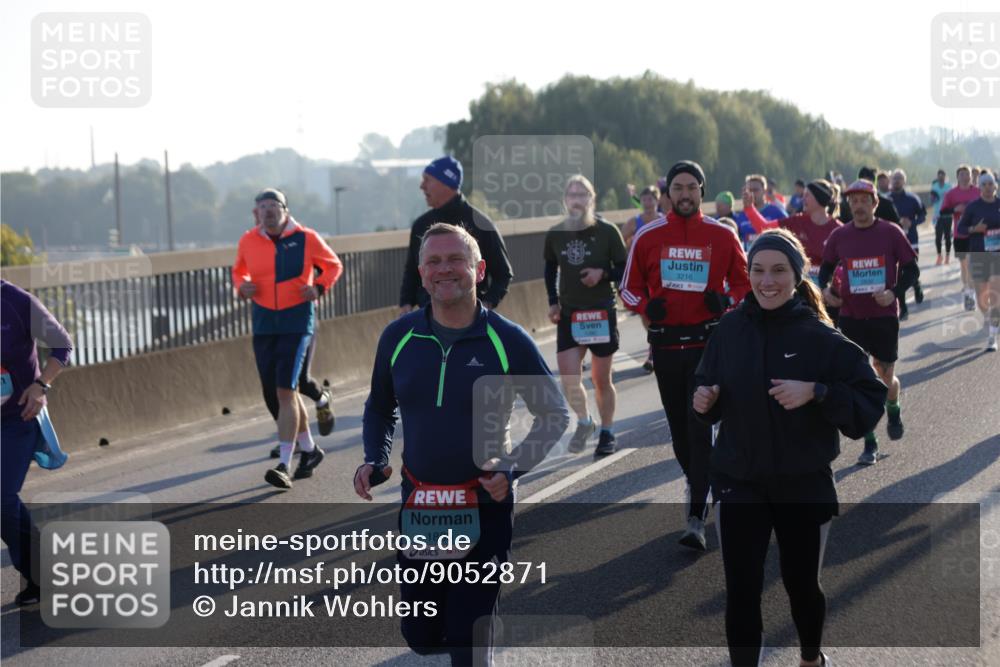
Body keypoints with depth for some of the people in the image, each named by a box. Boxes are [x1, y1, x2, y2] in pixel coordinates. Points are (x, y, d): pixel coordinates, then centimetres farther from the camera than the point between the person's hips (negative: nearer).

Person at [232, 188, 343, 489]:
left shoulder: (306, 238, -5)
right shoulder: (248, 241, 3)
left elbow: (333, 265, 10)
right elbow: (239, 270, 21)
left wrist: (319, 287, -8)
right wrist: (241, 286, -1)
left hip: (297, 321, -4)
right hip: (264, 323, 5)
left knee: (285, 390, -15)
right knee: (280, 391, 12)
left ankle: (284, 465, -16)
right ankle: (309, 449, 33)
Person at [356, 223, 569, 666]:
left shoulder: (508, 341, -9)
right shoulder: (398, 338, -1)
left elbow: (555, 415, 0)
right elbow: (379, 408, 16)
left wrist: (513, 468, -13)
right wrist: (375, 461, -1)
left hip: (485, 510, -3)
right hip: (417, 508, 4)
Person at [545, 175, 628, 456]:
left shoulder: (607, 231, -8)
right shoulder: (554, 235, 1)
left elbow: (625, 269, -2)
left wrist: (602, 274, -20)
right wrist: (553, 302, 9)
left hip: (601, 313, -2)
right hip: (568, 315, 2)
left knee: (601, 379, 7)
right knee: (569, 378, -9)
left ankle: (607, 433, 25)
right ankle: (584, 422, 19)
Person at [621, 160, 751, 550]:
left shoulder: (722, 236, 0)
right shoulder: (648, 237, 3)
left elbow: (743, 282, 10)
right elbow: (630, 288, 10)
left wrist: (727, 301, -11)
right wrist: (645, 306, -11)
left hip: (707, 342, -3)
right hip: (665, 343, 3)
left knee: (701, 427, -10)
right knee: (679, 428, 13)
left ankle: (696, 520, -12)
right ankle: (696, 487, 37)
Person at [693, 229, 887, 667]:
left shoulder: (821, 337, -11)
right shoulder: (730, 329, -3)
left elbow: (870, 405, -14)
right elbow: (709, 394, 8)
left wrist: (817, 392, -27)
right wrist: (704, 401, -14)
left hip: (804, 486, -1)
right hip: (739, 484, 1)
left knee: (801, 583, 17)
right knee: (741, 592, -4)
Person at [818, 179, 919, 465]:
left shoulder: (891, 232, -6)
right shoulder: (839, 236, 0)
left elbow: (912, 269, -1)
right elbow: (827, 266, 15)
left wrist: (894, 292, -16)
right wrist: (825, 287, -5)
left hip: (884, 315, -1)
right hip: (851, 316, 1)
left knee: (885, 377, 7)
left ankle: (894, 410, 43)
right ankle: (869, 444, 8)